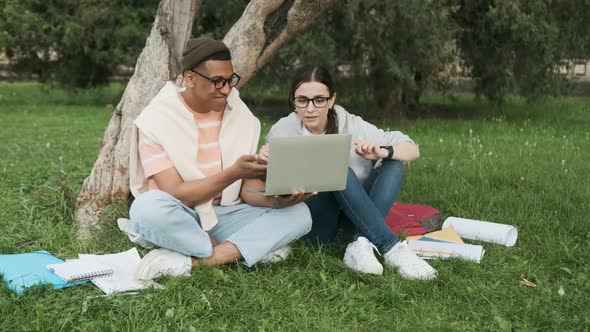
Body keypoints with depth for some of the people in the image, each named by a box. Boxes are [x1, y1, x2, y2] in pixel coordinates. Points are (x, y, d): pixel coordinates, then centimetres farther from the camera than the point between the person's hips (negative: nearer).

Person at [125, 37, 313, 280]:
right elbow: (175, 194, -19)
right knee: (149, 207, -38)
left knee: (298, 213, -18)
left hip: (223, 216, 4)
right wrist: (233, 173, -32)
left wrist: (277, 199, -26)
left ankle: (189, 261, -26)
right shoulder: (157, 118, -13)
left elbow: (248, 189, -3)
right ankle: (247, 249, -18)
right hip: (178, 220, -4)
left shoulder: (241, 116, -1)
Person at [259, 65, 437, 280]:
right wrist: (263, 164, -23)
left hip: (353, 220, 3)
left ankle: (363, 244, -34)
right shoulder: (282, 132, -6)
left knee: (393, 163, -18)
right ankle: (392, 248, -35)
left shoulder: (351, 125, -4)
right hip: (314, 223, -2)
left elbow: (412, 149, -4)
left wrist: (383, 152, -26)